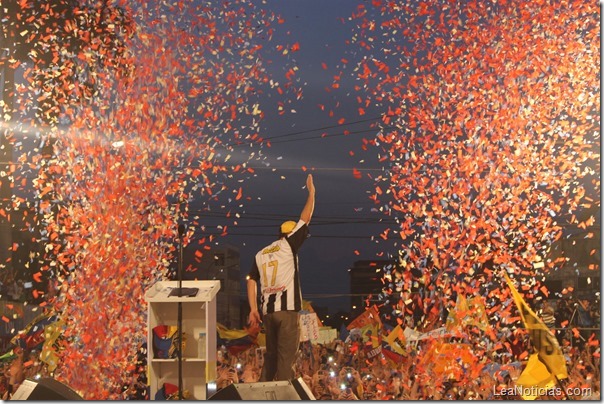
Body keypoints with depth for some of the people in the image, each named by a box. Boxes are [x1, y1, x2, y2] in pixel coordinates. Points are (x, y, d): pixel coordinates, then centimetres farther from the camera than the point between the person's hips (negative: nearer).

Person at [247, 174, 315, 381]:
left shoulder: (260, 254, 16)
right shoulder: (288, 245, -1)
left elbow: (251, 281, 9)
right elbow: (305, 219, 0)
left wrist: (253, 309, 8)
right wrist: (311, 193, 10)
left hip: (267, 310, 6)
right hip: (287, 309, -6)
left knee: (271, 353, 16)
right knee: (286, 355, -4)